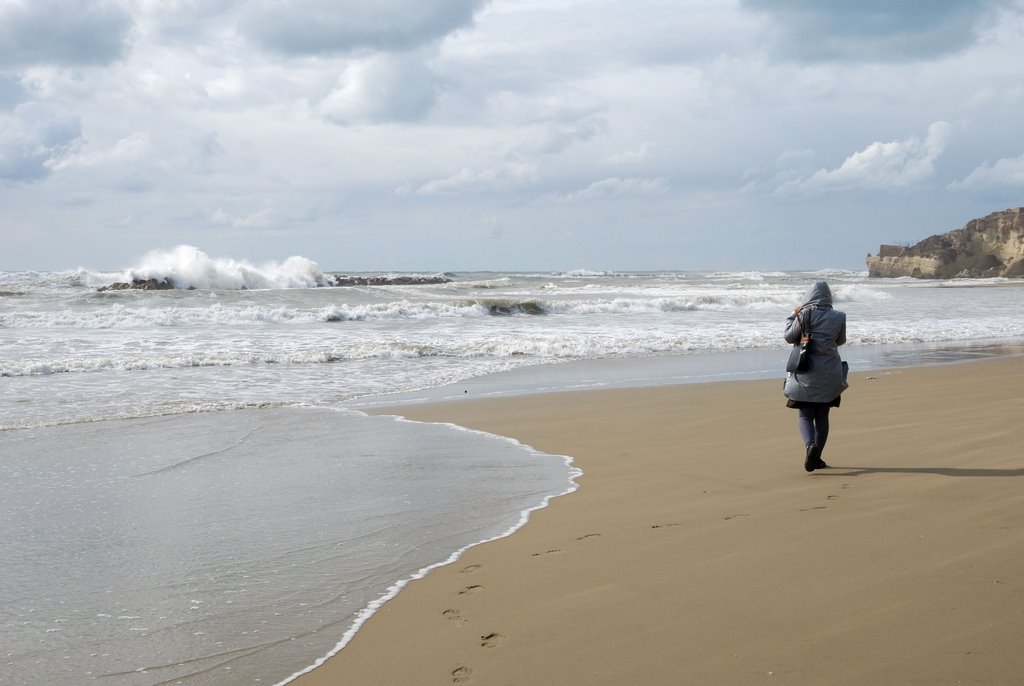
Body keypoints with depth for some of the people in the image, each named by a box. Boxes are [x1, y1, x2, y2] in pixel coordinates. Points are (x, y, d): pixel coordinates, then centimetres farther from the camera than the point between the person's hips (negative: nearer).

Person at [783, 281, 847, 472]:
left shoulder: (804, 315, -10)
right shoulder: (837, 317, -3)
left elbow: (789, 337, -3)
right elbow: (840, 341, 11)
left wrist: (792, 316, 9)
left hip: (806, 373, -2)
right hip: (829, 374, 2)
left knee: (805, 415, 5)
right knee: (822, 416, 12)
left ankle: (810, 444, -24)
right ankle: (816, 458, 13)